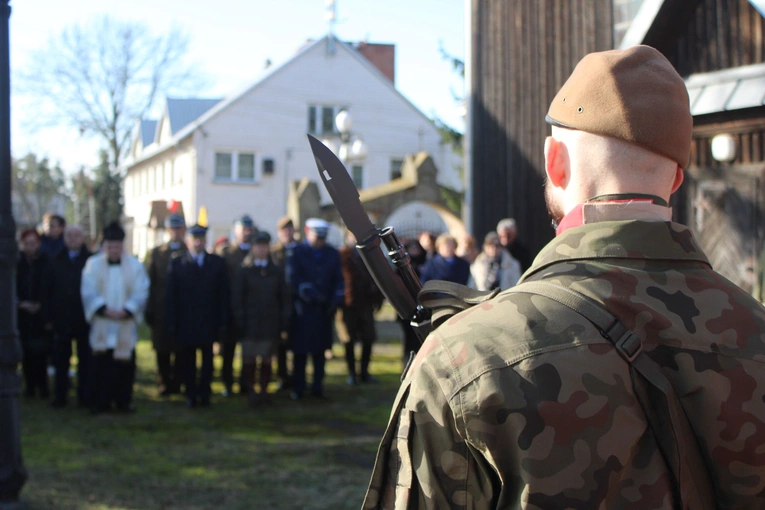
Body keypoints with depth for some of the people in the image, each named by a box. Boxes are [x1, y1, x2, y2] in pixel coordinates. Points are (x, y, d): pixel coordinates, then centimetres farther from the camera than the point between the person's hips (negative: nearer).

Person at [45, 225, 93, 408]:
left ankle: (85, 397, 12)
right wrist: (50, 316, 0)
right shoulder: (56, 261, 8)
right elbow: (49, 290, 6)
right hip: (61, 320, 3)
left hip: (84, 320, -3)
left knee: (85, 361, 4)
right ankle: (60, 397, 14)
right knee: (61, 360, 7)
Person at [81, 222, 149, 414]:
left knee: (125, 364, 3)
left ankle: (124, 400, 15)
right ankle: (100, 401, 8)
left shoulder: (135, 266, 2)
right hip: (101, 327, 0)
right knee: (101, 364, -1)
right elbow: (88, 292, -4)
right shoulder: (93, 264, 2)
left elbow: (140, 293, -3)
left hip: (125, 327, 0)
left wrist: (125, 311, -16)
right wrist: (105, 309, -16)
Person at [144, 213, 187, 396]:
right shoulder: (156, 253, 10)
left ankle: (177, 382, 11)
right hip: (161, 310, 2)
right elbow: (150, 282, 7)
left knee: (181, 350, 1)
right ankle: (165, 383, 15)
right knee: (162, 349, 5)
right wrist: (149, 309, 0)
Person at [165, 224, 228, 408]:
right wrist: (172, 323, -6)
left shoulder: (217, 263, 6)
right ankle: (191, 395, 12)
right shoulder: (177, 264, 3)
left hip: (209, 322, 1)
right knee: (188, 360, 5)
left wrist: (222, 321, -3)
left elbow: (223, 294, 3)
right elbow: (171, 296, 0)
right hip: (186, 323, -1)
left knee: (207, 359, 5)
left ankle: (204, 393, 14)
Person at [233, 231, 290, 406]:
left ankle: (264, 390, 11)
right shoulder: (245, 271, 4)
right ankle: (251, 391, 5)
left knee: (267, 359, 3)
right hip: (250, 324, -1)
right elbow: (237, 298, 2)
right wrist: (240, 320, -6)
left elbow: (285, 298, 10)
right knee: (249, 359, -2)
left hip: (271, 324, 1)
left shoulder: (277, 271, 9)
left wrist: (284, 321, 2)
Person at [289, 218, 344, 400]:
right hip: (303, 308, -3)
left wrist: (336, 299, -2)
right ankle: (297, 388, 7)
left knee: (320, 350, 8)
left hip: (324, 310, 3)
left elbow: (338, 279, 11)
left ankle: (318, 386, 16)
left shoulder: (332, 254, 10)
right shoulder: (298, 252, -2)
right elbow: (295, 278, -7)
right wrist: (308, 293, -19)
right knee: (300, 350, -1)